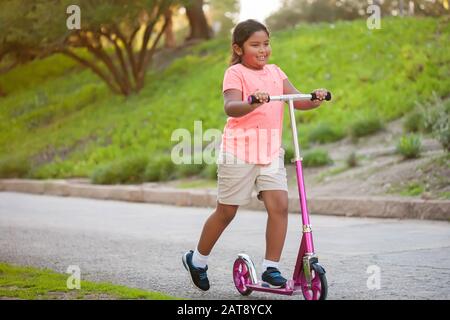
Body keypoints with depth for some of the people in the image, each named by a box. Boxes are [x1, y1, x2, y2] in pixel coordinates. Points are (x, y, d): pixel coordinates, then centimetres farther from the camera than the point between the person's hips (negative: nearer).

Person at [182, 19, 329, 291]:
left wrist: (315, 99, -18)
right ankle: (198, 259, 27)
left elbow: (296, 100, 3)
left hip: (271, 150, 5)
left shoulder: (275, 72, 11)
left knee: (279, 205, -11)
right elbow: (230, 107, -23)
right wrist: (252, 102, -43)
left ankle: (271, 268, -2)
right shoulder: (236, 73, -7)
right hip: (239, 149, -5)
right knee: (226, 212, 7)